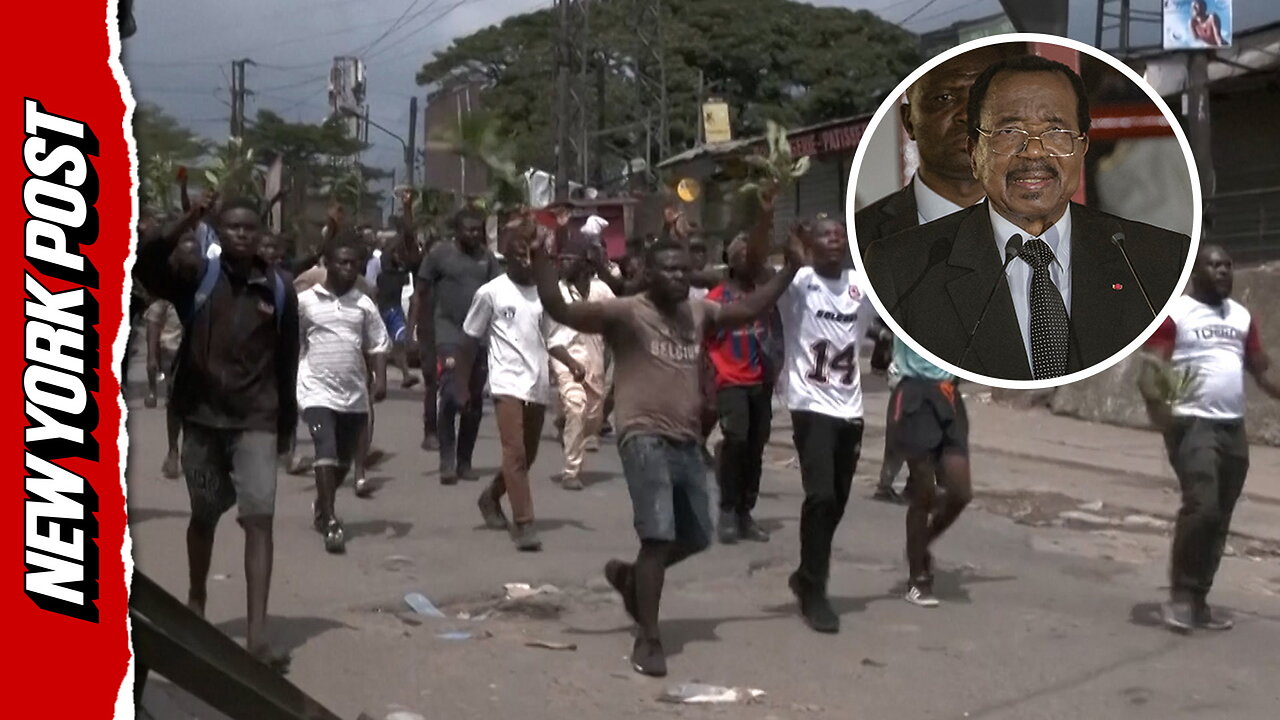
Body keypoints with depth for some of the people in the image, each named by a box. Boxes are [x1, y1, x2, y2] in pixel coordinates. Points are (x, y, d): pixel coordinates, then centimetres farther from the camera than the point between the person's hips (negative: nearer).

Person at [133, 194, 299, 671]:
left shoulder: (278, 291, 2)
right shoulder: (196, 274, -1)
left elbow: (287, 361, 7)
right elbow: (145, 266, -20)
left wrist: (286, 422, 8)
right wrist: (185, 225, -32)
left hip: (256, 420, -1)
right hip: (202, 416, 1)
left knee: (259, 517, -11)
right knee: (204, 515, 16)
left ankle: (258, 635, -15)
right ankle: (196, 600, 41)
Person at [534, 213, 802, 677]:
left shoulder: (699, 313, 12)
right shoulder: (626, 312, -7)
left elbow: (751, 309, 24)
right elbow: (561, 311, -16)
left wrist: (790, 269, 21)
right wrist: (541, 260, -27)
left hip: (688, 442, 7)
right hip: (645, 439, -7)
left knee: (696, 538, 14)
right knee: (658, 537, -13)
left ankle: (628, 576, 39)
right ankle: (648, 639, -1)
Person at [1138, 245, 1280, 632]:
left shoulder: (1242, 316, 16)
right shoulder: (1174, 314, -5)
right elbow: (1151, 368, -13)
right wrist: (1156, 402, -33)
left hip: (1234, 427, 7)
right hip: (1193, 425, -7)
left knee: (1220, 519, 8)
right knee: (1201, 507, -20)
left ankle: (1199, 599, 17)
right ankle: (1180, 595, -7)